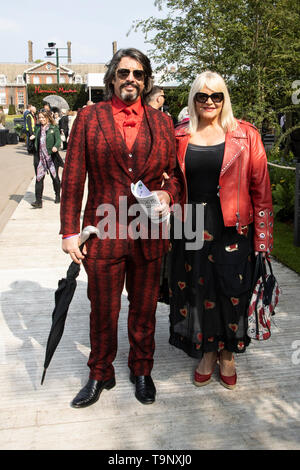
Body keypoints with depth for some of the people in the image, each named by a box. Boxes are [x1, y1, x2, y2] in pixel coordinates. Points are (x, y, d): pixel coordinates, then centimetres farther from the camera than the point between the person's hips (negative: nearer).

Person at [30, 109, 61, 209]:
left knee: (55, 177, 11)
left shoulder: (54, 128, -1)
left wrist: (56, 146, -31)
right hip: (39, 157, 3)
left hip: (51, 157, -3)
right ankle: (38, 201, -2)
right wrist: (32, 138, -1)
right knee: (39, 178, -2)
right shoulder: (37, 128, 12)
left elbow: (58, 139, -11)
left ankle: (58, 196, 33)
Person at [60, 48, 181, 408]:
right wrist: (69, 231, -5)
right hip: (103, 233, -1)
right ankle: (100, 375, 37)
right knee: (102, 312, 12)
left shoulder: (162, 122, 7)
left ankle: (141, 370, 40)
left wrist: (167, 193, -11)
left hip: (149, 235, 2)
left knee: (144, 310, 16)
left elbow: (175, 172, 13)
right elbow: (72, 179, -1)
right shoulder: (89, 117, 1)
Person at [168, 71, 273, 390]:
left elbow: (260, 187, -3)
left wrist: (262, 237, -6)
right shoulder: (180, 137, 6)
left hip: (232, 228, -2)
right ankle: (207, 351, 33)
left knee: (231, 291, 5)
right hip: (191, 227, 2)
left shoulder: (245, 135, -1)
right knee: (198, 289, 10)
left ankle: (228, 354, 30)